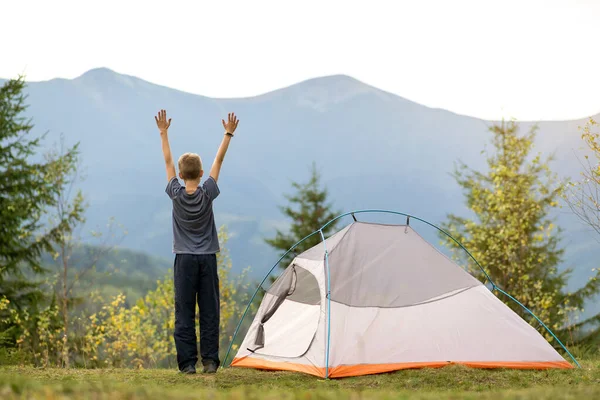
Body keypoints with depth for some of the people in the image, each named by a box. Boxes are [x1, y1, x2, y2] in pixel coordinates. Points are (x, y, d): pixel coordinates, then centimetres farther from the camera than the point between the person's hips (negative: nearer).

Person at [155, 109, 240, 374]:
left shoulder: (176, 194, -4)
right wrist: (228, 134, 11)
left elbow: (168, 162, 5)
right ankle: (210, 362, 1)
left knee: (184, 314, 0)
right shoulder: (208, 194, -4)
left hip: (184, 260, 0)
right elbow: (218, 161, 3)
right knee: (209, 312, 3)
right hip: (208, 260, 0)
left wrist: (164, 133, 14)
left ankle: (187, 363, -3)